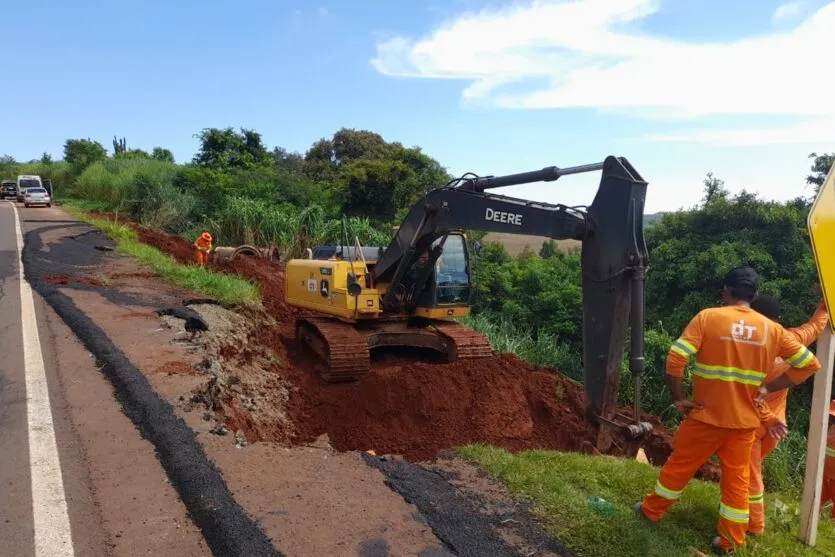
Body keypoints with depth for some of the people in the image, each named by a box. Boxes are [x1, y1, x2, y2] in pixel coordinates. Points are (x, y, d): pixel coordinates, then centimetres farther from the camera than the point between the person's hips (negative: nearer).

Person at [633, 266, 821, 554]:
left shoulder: (707, 317, -12)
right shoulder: (772, 329, 0)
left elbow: (674, 359, -21)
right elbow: (810, 364, 6)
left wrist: (679, 398, -8)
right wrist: (768, 387, 6)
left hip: (706, 415, -3)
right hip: (744, 420, 3)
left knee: (679, 465, 14)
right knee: (737, 479, 15)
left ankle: (651, 510, 31)